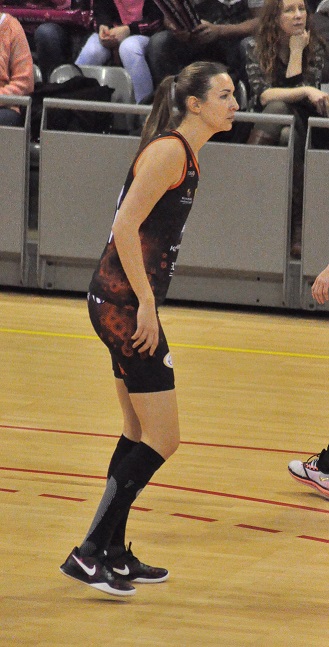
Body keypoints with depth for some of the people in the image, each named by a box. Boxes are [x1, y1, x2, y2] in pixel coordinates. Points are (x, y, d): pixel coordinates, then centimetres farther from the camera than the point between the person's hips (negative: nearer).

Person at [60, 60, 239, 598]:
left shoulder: (186, 153, 14)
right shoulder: (169, 151, -15)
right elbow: (127, 226, -21)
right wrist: (146, 304, -21)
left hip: (126, 302, 10)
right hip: (124, 302, -10)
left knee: (140, 434, 16)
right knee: (161, 439, -7)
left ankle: (114, 554, 23)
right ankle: (90, 554, -5)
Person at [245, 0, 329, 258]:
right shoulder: (257, 49, 2)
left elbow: (302, 96, -9)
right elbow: (264, 95, -13)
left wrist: (296, 52, -10)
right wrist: (306, 91, -23)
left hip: (302, 126, 0)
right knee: (277, 108, -34)